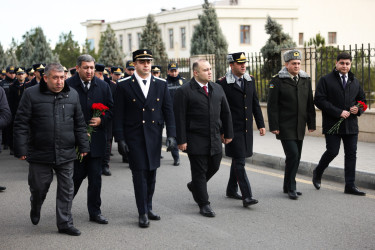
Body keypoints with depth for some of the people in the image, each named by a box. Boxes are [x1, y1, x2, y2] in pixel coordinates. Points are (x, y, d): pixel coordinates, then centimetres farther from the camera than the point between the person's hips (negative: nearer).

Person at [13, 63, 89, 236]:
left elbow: (80, 123, 13)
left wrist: (83, 146, 8)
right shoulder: (31, 94, -4)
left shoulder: (72, 95, 7)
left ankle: (65, 223, 15)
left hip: (66, 154, 3)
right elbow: (21, 124, -4)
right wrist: (21, 149, -8)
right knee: (39, 187, 8)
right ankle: (35, 209, 40)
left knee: (66, 189, 4)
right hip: (40, 153, -2)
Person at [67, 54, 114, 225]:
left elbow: (111, 109, 11)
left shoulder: (102, 86, 6)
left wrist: (102, 120, -9)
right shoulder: (68, 86, -6)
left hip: (96, 139, 3)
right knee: (76, 175, 3)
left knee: (95, 177, 6)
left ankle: (95, 212, 16)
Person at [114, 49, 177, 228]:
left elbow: (168, 111, 7)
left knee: (151, 173, 10)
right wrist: (120, 139, -8)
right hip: (134, 137, -3)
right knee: (139, 173, -4)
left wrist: (171, 135, -2)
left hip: (154, 137, 3)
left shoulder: (161, 85, 7)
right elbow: (118, 115, -2)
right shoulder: (124, 86, -1)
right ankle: (142, 213, 2)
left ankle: (148, 207, 24)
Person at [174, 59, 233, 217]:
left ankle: (195, 186, 40)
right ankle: (203, 204, 12)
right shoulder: (184, 91, -9)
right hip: (196, 141, -6)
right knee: (199, 171, 1)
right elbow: (179, 118, -11)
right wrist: (181, 140, -14)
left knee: (214, 167, 14)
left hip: (215, 139, 6)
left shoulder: (217, 89, 9)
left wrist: (228, 134, 12)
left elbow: (225, 113, 15)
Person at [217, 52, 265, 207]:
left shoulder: (250, 80, 9)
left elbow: (255, 104, 14)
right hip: (233, 129, -6)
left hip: (247, 129, 6)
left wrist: (261, 124, 10)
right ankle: (247, 196, -11)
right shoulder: (223, 83, -9)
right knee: (239, 161, -9)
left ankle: (231, 190, 30)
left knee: (237, 159, 16)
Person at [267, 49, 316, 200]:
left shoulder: (306, 80, 11)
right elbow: (272, 106, -8)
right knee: (292, 154, -13)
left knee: (296, 156, 10)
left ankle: (288, 186, 23)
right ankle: (291, 188, -2)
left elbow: (310, 103, 15)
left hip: (299, 126, 6)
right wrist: (274, 126, -12)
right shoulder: (277, 81, -6)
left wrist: (311, 123, 11)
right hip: (285, 126, -6)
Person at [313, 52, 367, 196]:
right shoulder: (326, 80, -3)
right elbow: (319, 100, -12)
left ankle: (350, 185, 10)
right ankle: (317, 173, 22)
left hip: (351, 125, 5)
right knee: (332, 151, -6)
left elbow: (362, 99, 23)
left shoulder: (355, 82, 15)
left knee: (351, 154, 4)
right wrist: (338, 112, -17)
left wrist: (358, 109, -2)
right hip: (332, 124, -5)